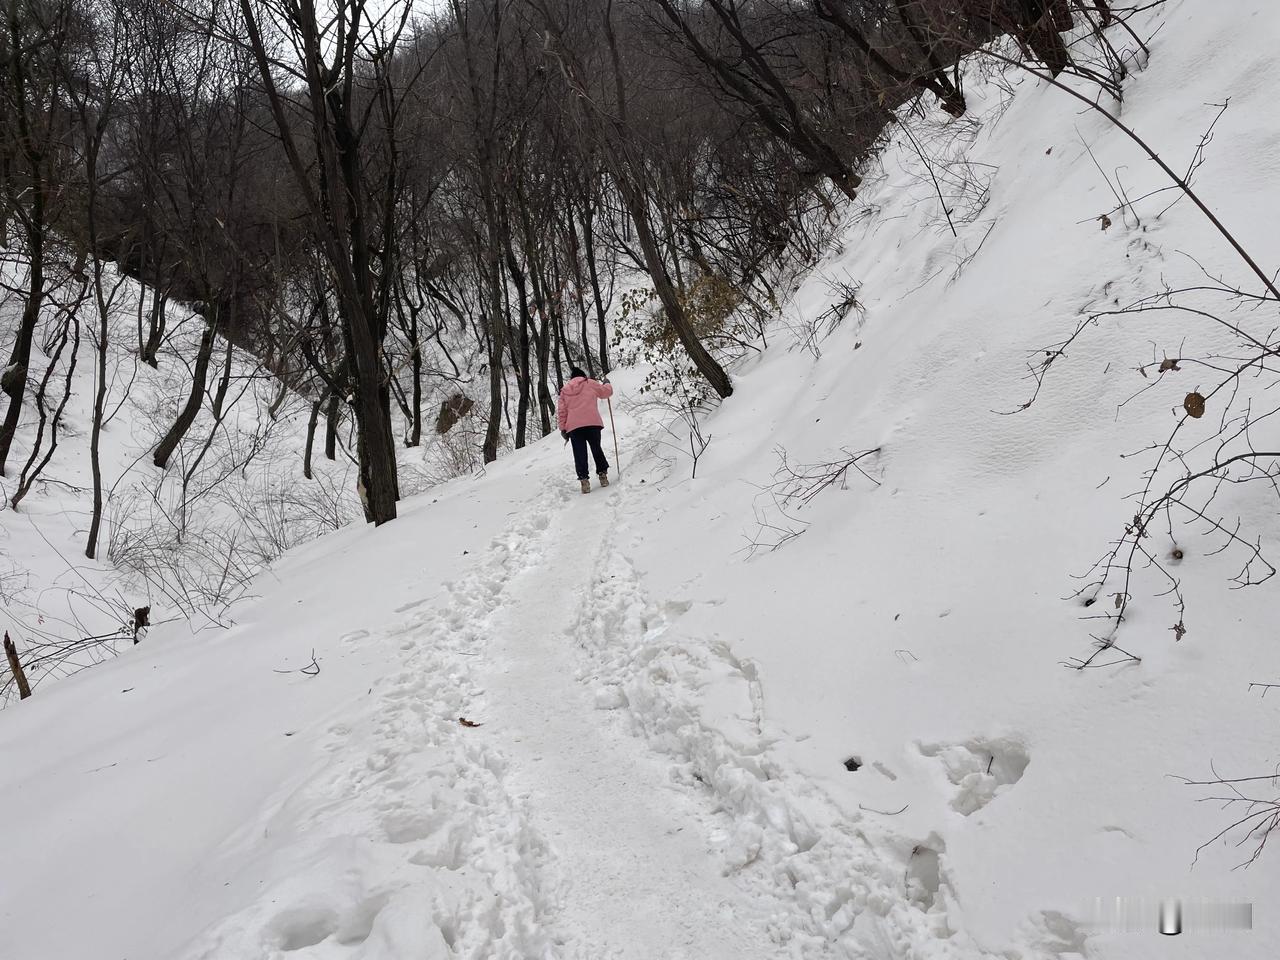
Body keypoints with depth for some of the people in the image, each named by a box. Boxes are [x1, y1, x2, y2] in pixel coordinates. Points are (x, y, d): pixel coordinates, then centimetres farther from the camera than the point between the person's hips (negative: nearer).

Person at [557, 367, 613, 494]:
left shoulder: (565, 390, 16)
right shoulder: (590, 383, 9)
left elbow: (561, 411, 12)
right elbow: (606, 392, 18)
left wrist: (563, 428, 14)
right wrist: (607, 383, 39)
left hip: (573, 426, 1)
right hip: (592, 423, -1)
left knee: (579, 454, 2)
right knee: (597, 449, 15)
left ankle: (584, 479, -8)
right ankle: (603, 474, 14)